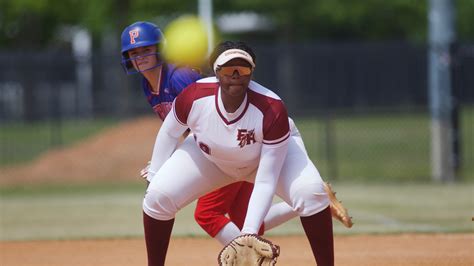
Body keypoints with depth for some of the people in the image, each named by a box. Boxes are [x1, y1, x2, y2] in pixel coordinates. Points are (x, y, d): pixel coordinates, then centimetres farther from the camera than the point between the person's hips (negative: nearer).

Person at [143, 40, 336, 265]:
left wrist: (249, 232, -40)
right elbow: (169, 134, -8)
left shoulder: (272, 110, -37)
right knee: (158, 195, -18)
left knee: (310, 191, -31)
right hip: (209, 156, 2)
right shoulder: (194, 97, -32)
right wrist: (154, 178, -2)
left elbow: (265, 182, -33)